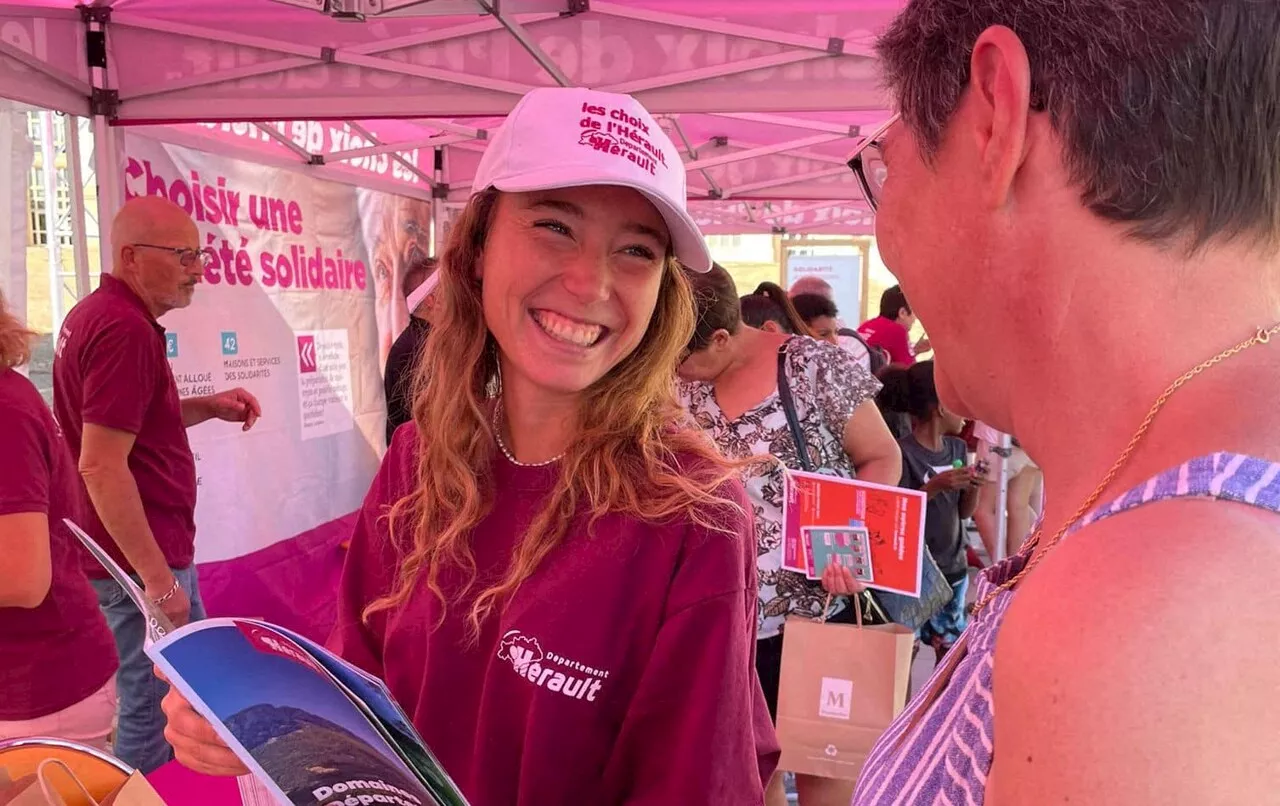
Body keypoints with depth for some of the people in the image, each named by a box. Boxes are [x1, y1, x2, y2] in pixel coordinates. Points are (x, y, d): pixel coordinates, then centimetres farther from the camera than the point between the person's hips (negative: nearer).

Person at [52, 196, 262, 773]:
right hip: (140, 561, -11)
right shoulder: (125, 329, -21)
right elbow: (101, 466, -26)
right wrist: (158, 577, -22)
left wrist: (206, 408, 8)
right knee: (154, 713, 3)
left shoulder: (99, 313, 10)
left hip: (143, 551, 11)